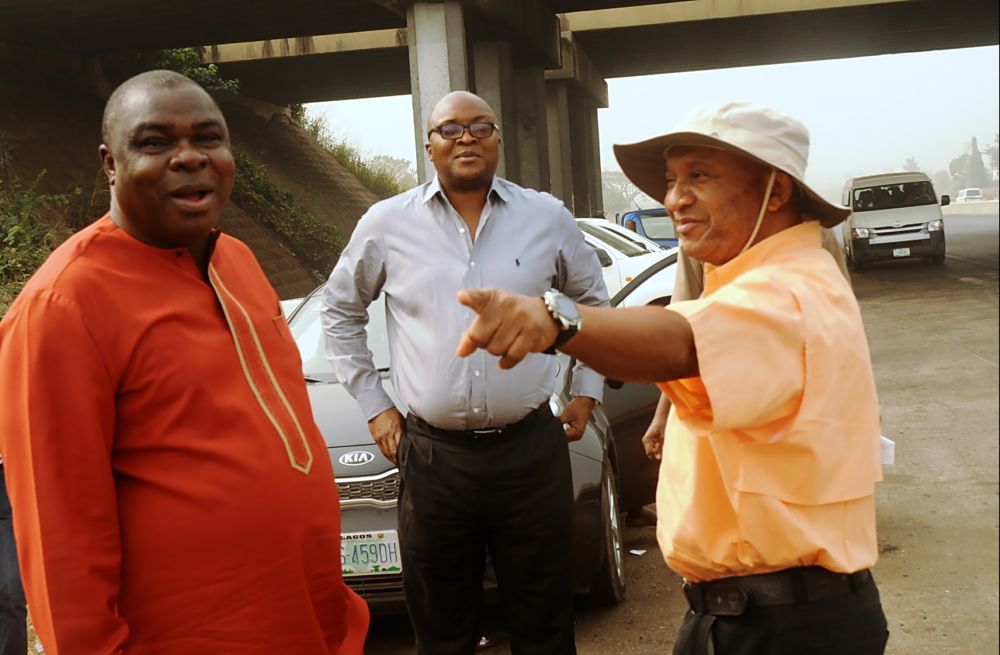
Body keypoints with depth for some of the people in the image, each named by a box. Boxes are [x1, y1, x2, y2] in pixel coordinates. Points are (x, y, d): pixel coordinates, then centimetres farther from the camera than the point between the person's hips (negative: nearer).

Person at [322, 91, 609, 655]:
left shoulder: (548, 218, 4)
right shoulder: (387, 224, 2)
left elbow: (594, 301, 18)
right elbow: (342, 310, 15)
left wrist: (587, 391, 12)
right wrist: (373, 403, 9)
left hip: (532, 449, 0)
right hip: (433, 455, 0)